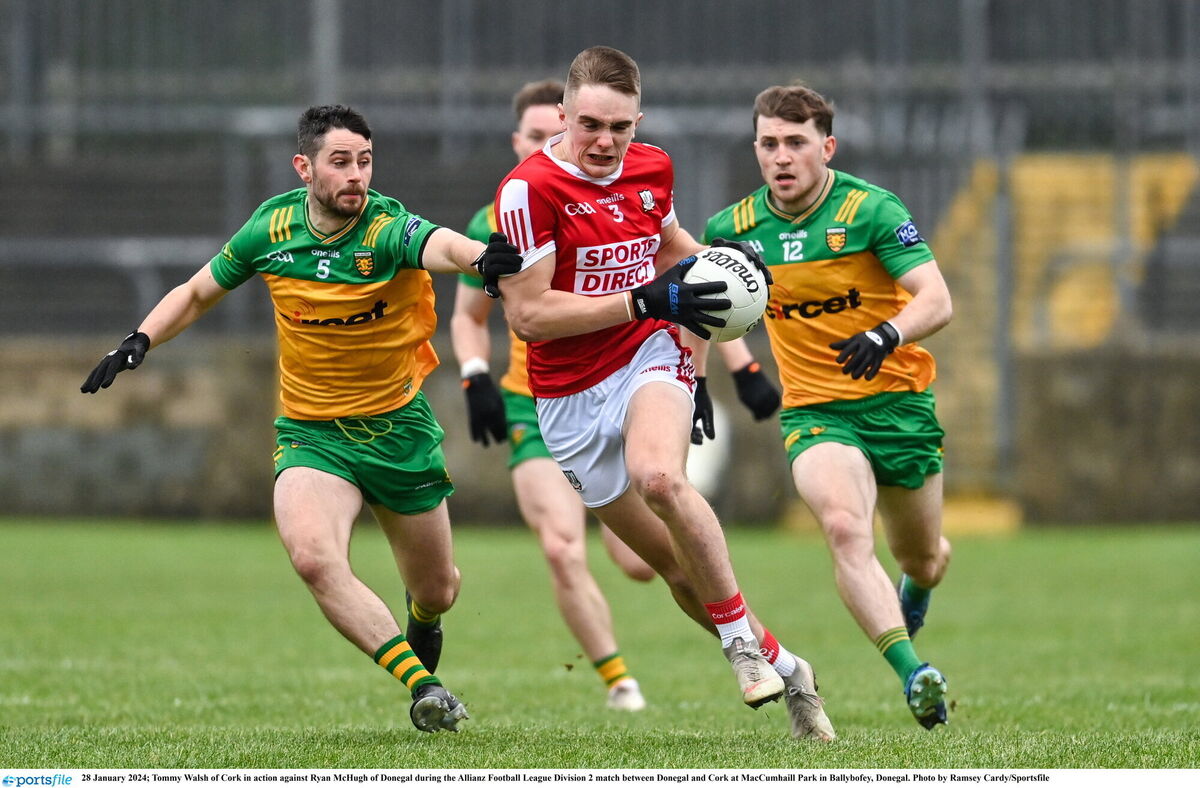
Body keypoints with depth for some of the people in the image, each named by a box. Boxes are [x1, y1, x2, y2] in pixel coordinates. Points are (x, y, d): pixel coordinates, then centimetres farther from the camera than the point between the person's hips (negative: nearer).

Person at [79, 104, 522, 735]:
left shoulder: (388, 227, -19)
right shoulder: (272, 228, -8)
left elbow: (440, 246, -45)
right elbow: (198, 292, 10)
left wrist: (480, 254, -67)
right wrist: (140, 340, -5)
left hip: (398, 426, -1)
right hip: (310, 433, 1)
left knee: (436, 591, 14)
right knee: (313, 556, -30)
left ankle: (421, 615, 53)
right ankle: (421, 684, -25)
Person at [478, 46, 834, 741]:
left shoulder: (651, 168, 3)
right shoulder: (529, 188, -16)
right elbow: (528, 313, -21)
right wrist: (644, 300, -23)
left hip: (651, 358, 1)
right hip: (572, 398, -1)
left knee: (659, 478, -32)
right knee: (675, 563, 4)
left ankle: (740, 636, -19)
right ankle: (781, 668, 20)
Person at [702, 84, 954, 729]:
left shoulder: (870, 210, -14)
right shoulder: (735, 228, -2)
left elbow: (936, 300, -21)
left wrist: (884, 336, -41)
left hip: (898, 402, 0)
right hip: (814, 410, 0)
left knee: (923, 560, 15)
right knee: (844, 528, -30)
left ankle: (912, 597, 54)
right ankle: (913, 673, -36)